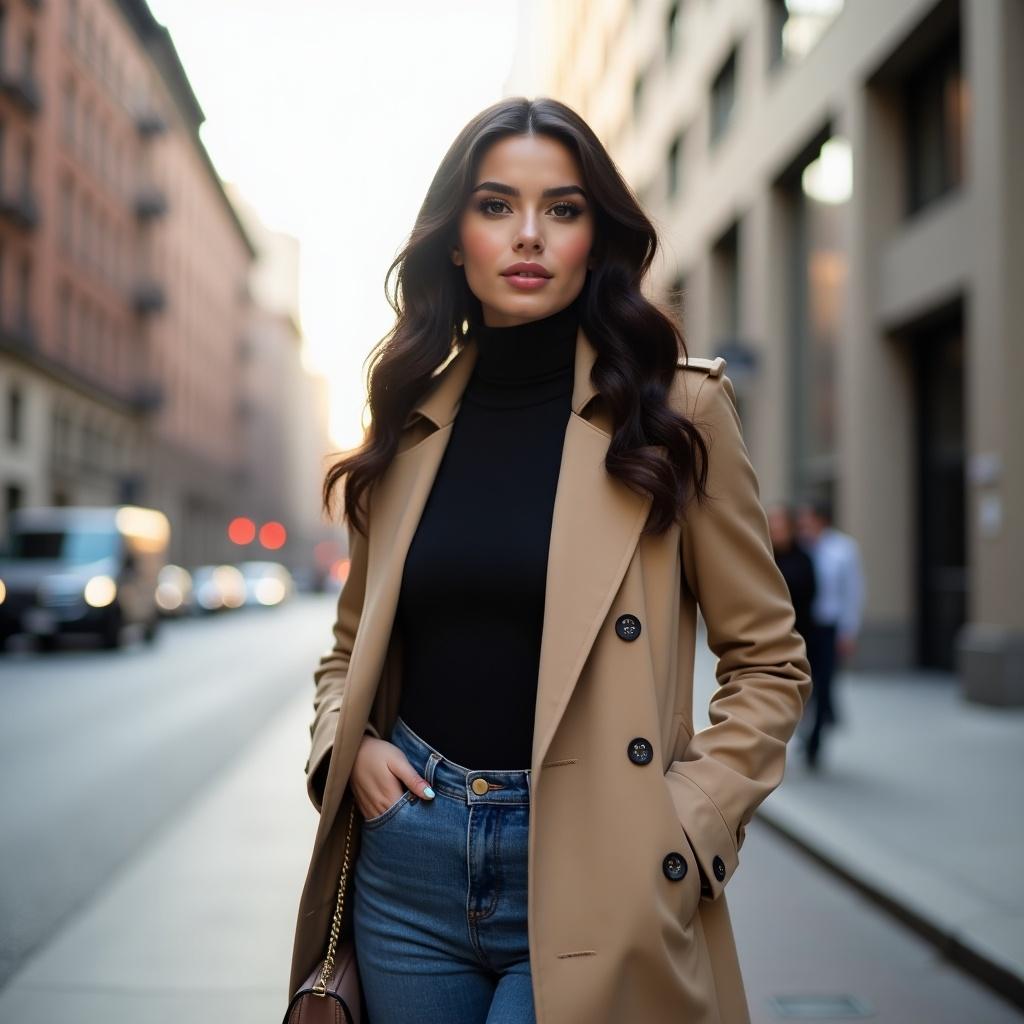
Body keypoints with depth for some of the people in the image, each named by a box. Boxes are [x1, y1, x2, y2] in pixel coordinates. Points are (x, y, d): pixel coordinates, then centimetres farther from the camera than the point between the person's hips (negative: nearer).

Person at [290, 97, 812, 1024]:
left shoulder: (676, 410, -3)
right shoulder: (412, 424, 7)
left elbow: (768, 662, 1)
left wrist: (680, 831, -10)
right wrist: (345, 750, -1)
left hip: (582, 870, -3)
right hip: (408, 856, 4)